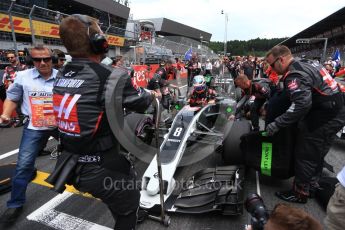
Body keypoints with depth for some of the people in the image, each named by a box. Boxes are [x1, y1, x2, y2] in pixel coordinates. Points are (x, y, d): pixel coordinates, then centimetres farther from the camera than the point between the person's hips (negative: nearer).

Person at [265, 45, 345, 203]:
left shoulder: (294, 75, -21)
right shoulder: (307, 64, 10)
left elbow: (302, 104, -34)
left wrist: (277, 124, -31)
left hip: (323, 119, -10)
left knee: (305, 156, 3)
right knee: (317, 154, 22)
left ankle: (300, 193, 19)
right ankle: (312, 186, 38)